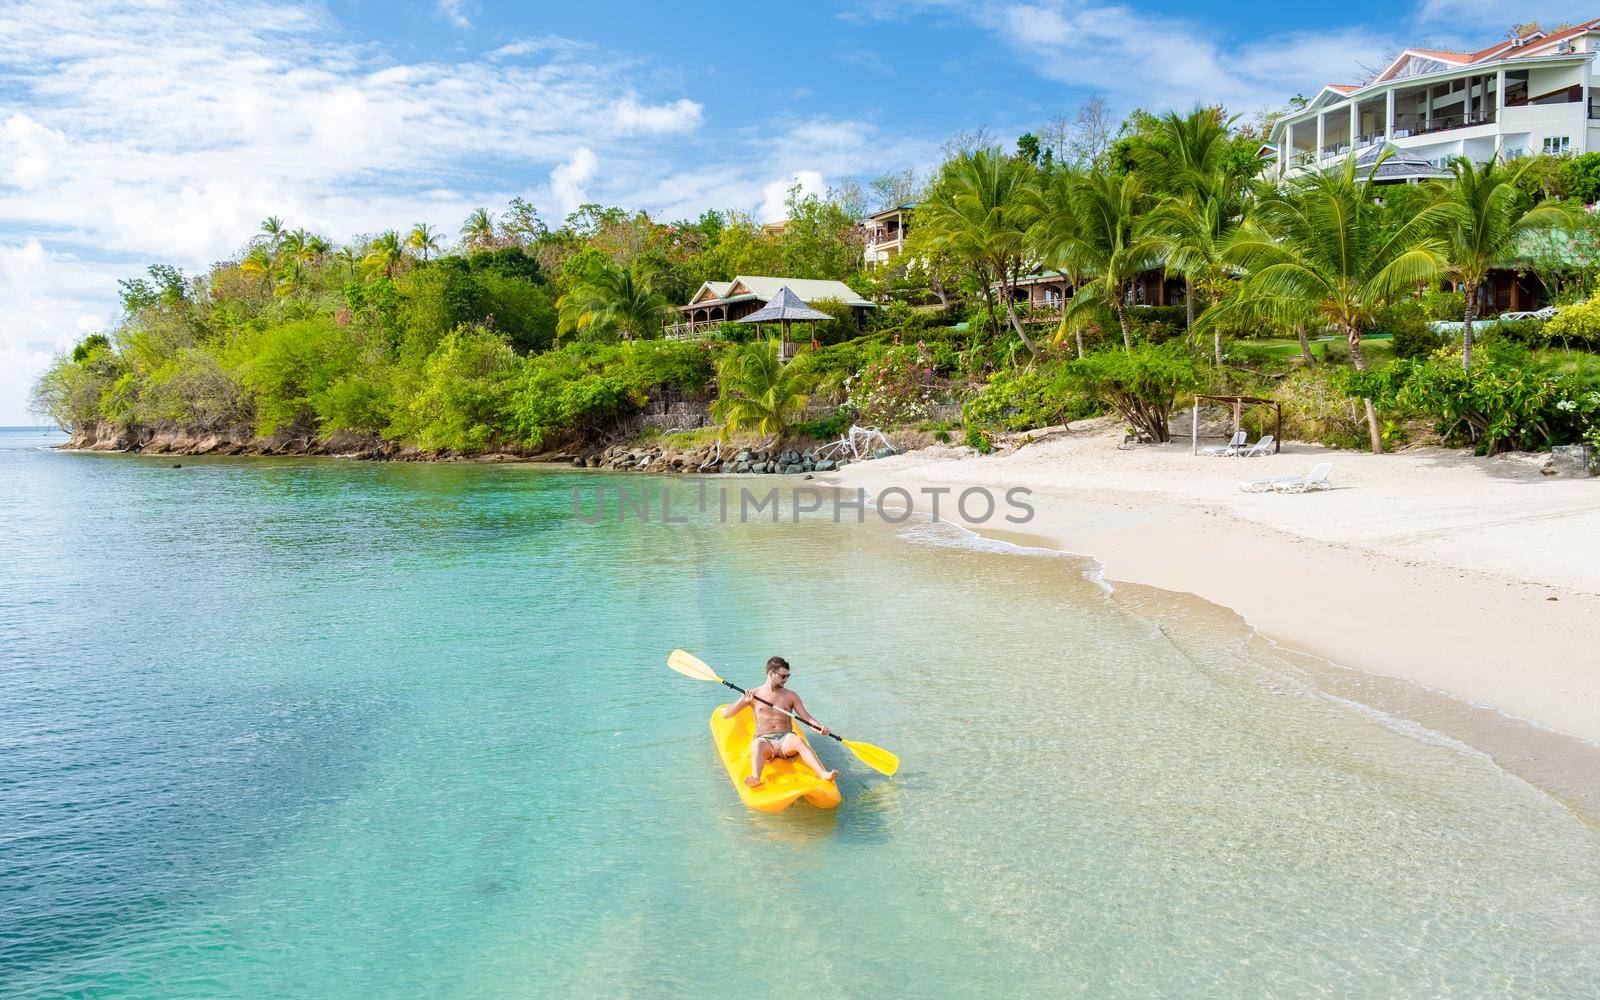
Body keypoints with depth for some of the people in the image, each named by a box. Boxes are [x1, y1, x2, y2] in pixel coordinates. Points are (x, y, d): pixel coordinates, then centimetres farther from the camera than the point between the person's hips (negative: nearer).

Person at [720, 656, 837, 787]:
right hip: (764, 739, -1)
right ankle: (755, 778, -64)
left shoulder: (791, 696, 14)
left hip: (786, 738, 1)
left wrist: (820, 727, -12)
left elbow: (806, 717, 9)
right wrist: (744, 701, -9)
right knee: (757, 745, -37)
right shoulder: (753, 694, 10)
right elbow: (726, 715, 8)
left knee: (798, 741, -34)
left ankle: (823, 774, -54)